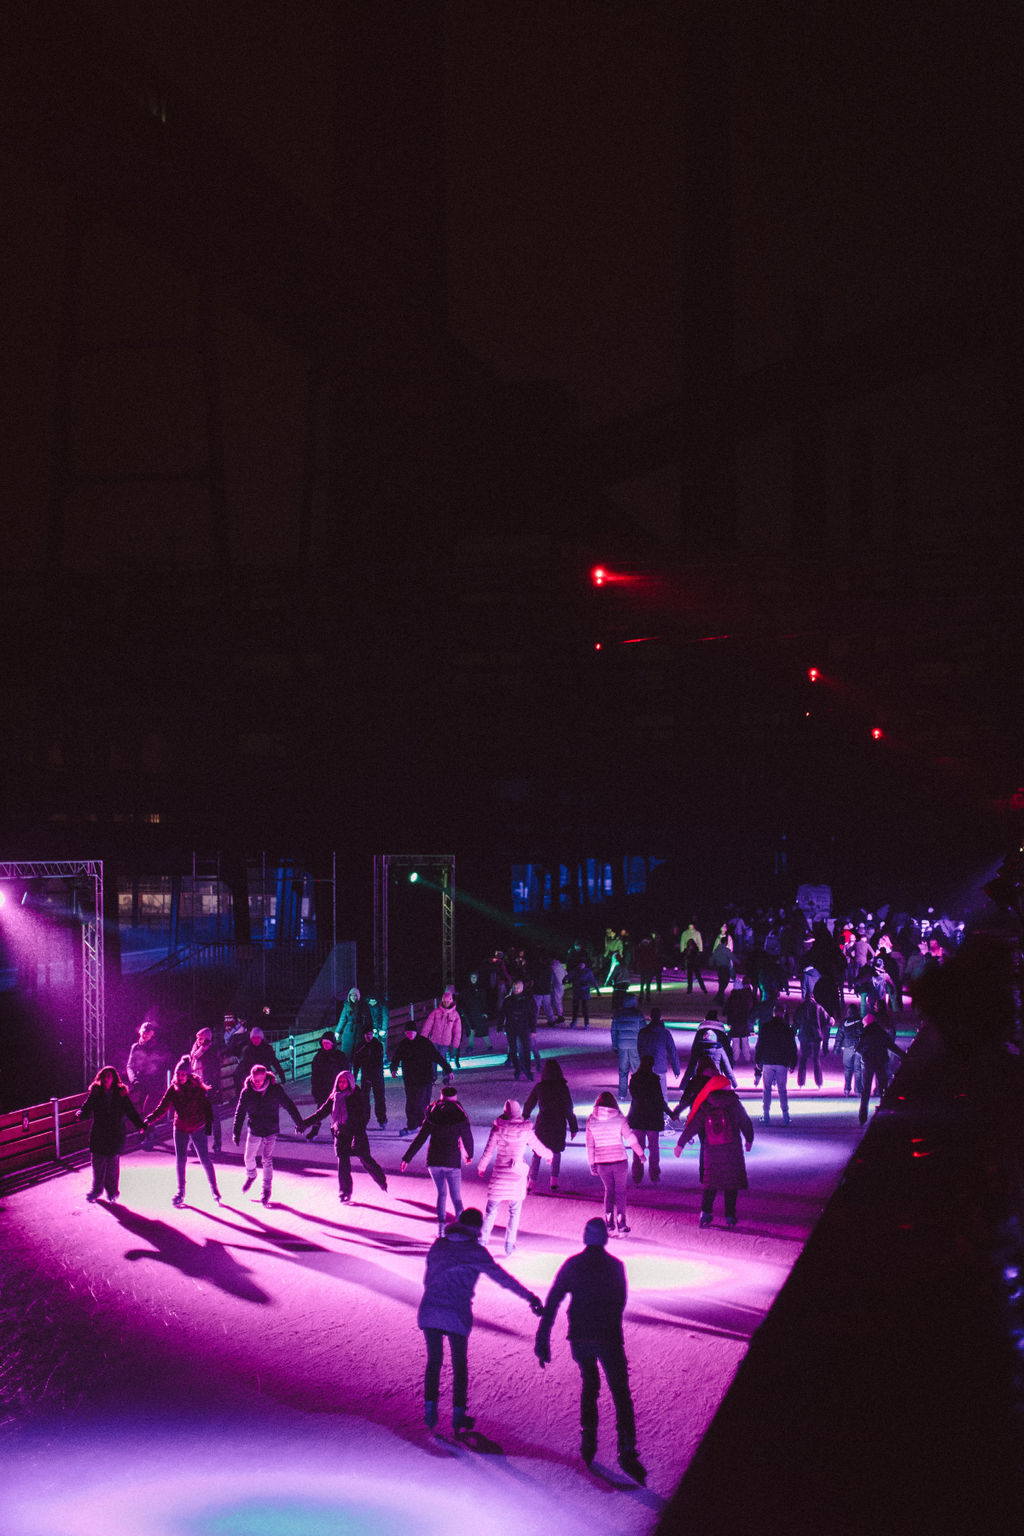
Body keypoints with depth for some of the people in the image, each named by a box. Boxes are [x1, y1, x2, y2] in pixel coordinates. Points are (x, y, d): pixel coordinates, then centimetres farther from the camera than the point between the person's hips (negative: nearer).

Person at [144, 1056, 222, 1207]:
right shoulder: (173, 1090, -2)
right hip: (180, 1129, 3)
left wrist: (209, 1123, -8)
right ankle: (181, 1192, 18)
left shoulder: (198, 1088, -8)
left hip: (198, 1128, -3)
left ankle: (215, 1190, 11)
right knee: (180, 1161, 4)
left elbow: (207, 1106, -1)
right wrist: (149, 1120, -17)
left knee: (205, 1159, -2)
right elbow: (162, 1108, -5)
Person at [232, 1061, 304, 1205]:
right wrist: (236, 1132, -5)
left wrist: (299, 1123, 7)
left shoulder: (275, 1089, -11)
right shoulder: (247, 1091, -9)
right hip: (254, 1131, 2)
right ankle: (250, 1176, 41)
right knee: (248, 1158, 9)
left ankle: (266, 1189, 10)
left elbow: (289, 1105, 0)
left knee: (267, 1160, -3)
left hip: (271, 1131, -2)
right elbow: (240, 1112, -2)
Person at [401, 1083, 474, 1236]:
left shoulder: (432, 1115, 3)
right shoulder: (460, 1116, -5)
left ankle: (441, 1227, 7)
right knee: (456, 1197, 7)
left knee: (442, 1193, 19)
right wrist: (469, 1154, 23)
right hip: (451, 1161, -3)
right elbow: (467, 1139, 2)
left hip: (433, 1160, 3)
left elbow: (419, 1138, 3)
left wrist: (407, 1159, 7)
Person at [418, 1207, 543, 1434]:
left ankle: (430, 1411, 10)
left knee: (434, 1360, 17)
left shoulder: (439, 1244, 10)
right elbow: (501, 1276, -7)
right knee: (459, 1364, 12)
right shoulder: (474, 1251, -4)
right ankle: (458, 1415, 14)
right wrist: (529, 1297, -5)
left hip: (428, 1313, 3)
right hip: (456, 1316, -3)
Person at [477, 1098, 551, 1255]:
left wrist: (481, 1167, 18)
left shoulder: (497, 1128, -4)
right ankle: (509, 1244, 12)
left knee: (491, 1209, 10)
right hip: (517, 1175, 0)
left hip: (499, 1174, 0)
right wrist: (549, 1155, 32)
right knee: (514, 1212, 12)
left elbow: (488, 1152, 0)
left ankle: (482, 1239, 8)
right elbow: (539, 1148, 10)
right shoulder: (525, 1131, -4)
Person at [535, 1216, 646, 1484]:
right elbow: (620, 1301, 10)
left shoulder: (572, 1264, 2)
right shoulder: (615, 1265, 0)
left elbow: (551, 1303, 0)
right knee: (620, 1393, -1)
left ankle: (588, 1443, 18)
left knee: (589, 1385, 22)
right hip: (609, 1337, -2)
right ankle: (627, 1451, -14)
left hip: (580, 1338, 2)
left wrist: (542, 1340, 2)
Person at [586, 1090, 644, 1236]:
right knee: (620, 1191, 9)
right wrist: (640, 1154, 11)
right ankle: (621, 1225, 6)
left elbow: (590, 1145, 5)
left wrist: (592, 1164, 13)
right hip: (619, 1160, -2)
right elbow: (630, 1138, -2)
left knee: (608, 1190, 16)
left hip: (601, 1162, 2)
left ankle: (609, 1225, 9)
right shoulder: (618, 1118, -5)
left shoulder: (591, 1120, 1)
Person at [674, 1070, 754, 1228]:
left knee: (710, 1182, 12)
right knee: (731, 1183, 7)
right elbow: (746, 1123, 9)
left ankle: (705, 1213, 3)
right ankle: (730, 1217, 6)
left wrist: (680, 1144, 9)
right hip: (732, 1150, -1)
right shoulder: (734, 1104, -2)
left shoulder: (704, 1107, 1)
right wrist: (749, 1139, 27)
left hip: (711, 1151, 1)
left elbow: (692, 1126, 1)